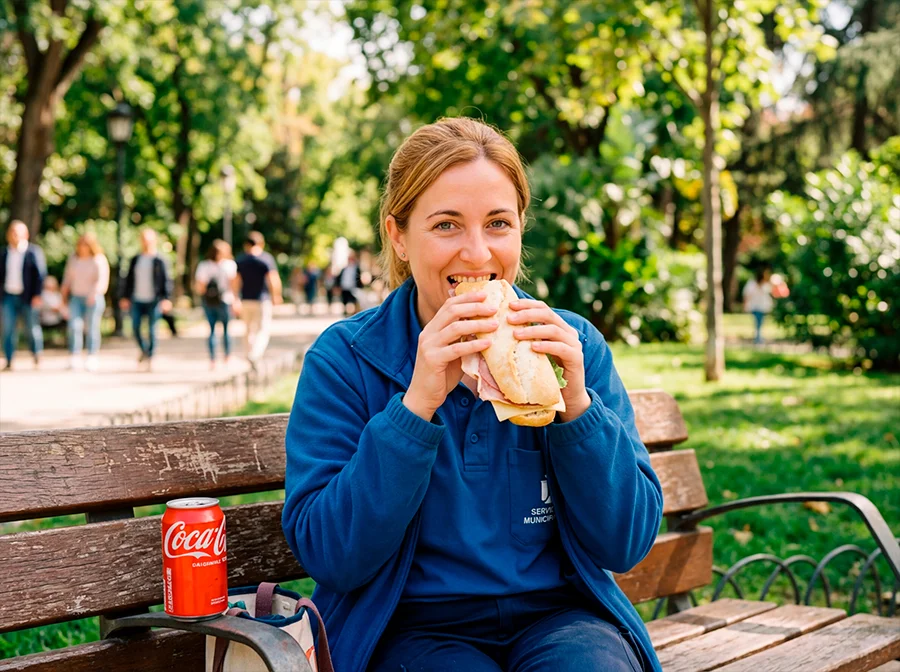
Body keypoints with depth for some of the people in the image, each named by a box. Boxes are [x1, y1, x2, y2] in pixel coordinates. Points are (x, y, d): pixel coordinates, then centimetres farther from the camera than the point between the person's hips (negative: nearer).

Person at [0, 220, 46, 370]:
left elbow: (40, 274, -5)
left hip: (27, 297, -3)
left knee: (32, 328, 2)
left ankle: (37, 359, 17)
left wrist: (37, 295, -12)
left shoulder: (34, 252, -2)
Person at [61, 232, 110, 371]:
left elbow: (102, 281, -11)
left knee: (92, 328, -1)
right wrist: (64, 295, 15)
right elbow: (67, 278, 20)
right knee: (74, 326, -11)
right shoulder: (73, 259, 12)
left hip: (93, 299, -3)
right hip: (76, 297, 3)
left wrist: (94, 294, -26)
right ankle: (74, 358, -13)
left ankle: (91, 359, 7)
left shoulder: (99, 260, -3)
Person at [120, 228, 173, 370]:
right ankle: (144, 350, 26)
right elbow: (129, 279, 16)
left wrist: (166, 299, -14)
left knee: (152, 330, -2)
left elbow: (167, 280, -6)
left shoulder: (160, 260, -3)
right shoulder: (135, 260, 11)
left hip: (153, 300, -4)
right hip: (137, 300, 4)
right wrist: (125, 297, 12)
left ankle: (150, 358, 10)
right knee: (135, 328, 1)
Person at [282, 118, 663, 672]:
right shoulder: (344, 358, -5)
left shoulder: (575, 345, 2)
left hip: (558, 615, 2)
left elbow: (627, 546, -2)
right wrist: (417, 402, -21)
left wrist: (576, 403, -16)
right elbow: (329, 557, -13)